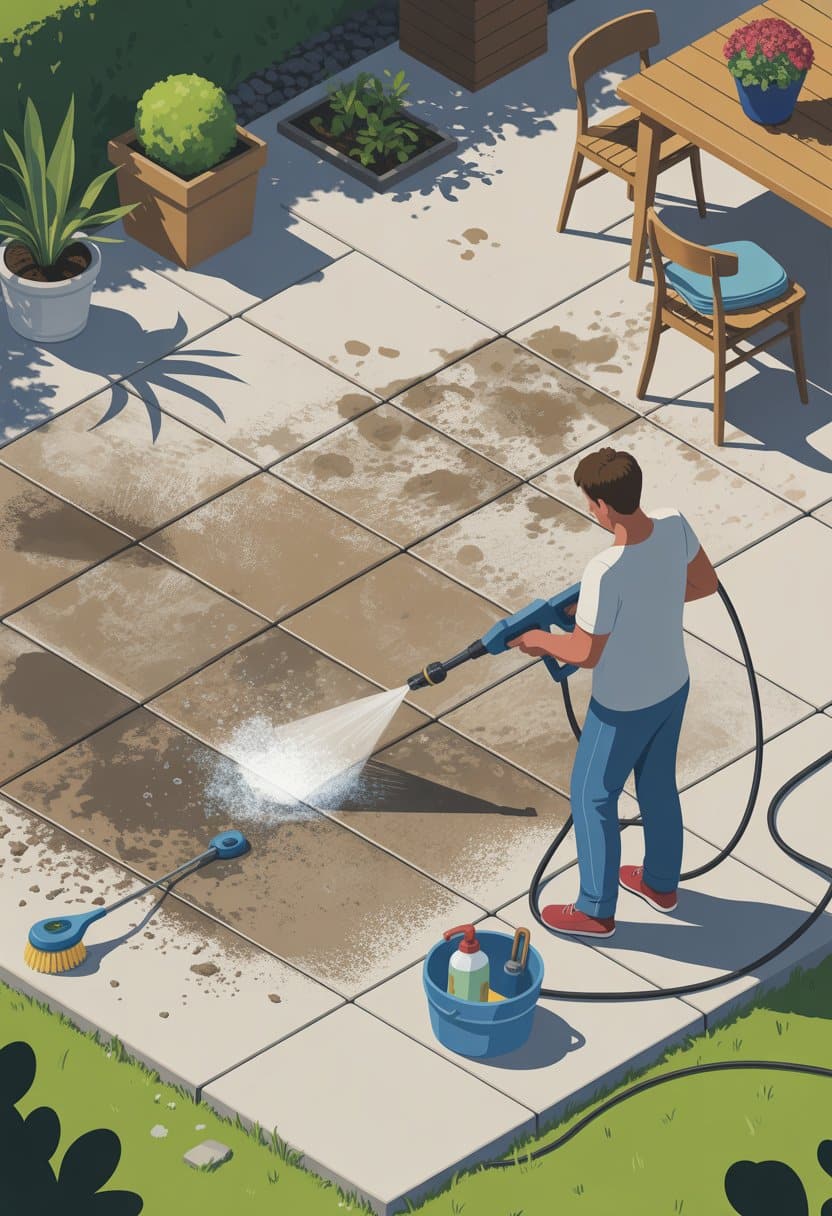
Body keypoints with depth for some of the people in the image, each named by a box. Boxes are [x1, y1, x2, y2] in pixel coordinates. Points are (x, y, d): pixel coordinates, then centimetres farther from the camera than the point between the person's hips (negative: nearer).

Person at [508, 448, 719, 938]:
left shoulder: (606, 572, -38)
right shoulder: (675, 526, -19)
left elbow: (586, 653, -25)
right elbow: (707, 582, 0)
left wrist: (539, 640, -6)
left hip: (624, 708, -7)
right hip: (673, 686, 7)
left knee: (592, 797, 17)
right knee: (658, 783, 29)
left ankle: (596, 911, 34)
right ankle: (661, 882, 52)